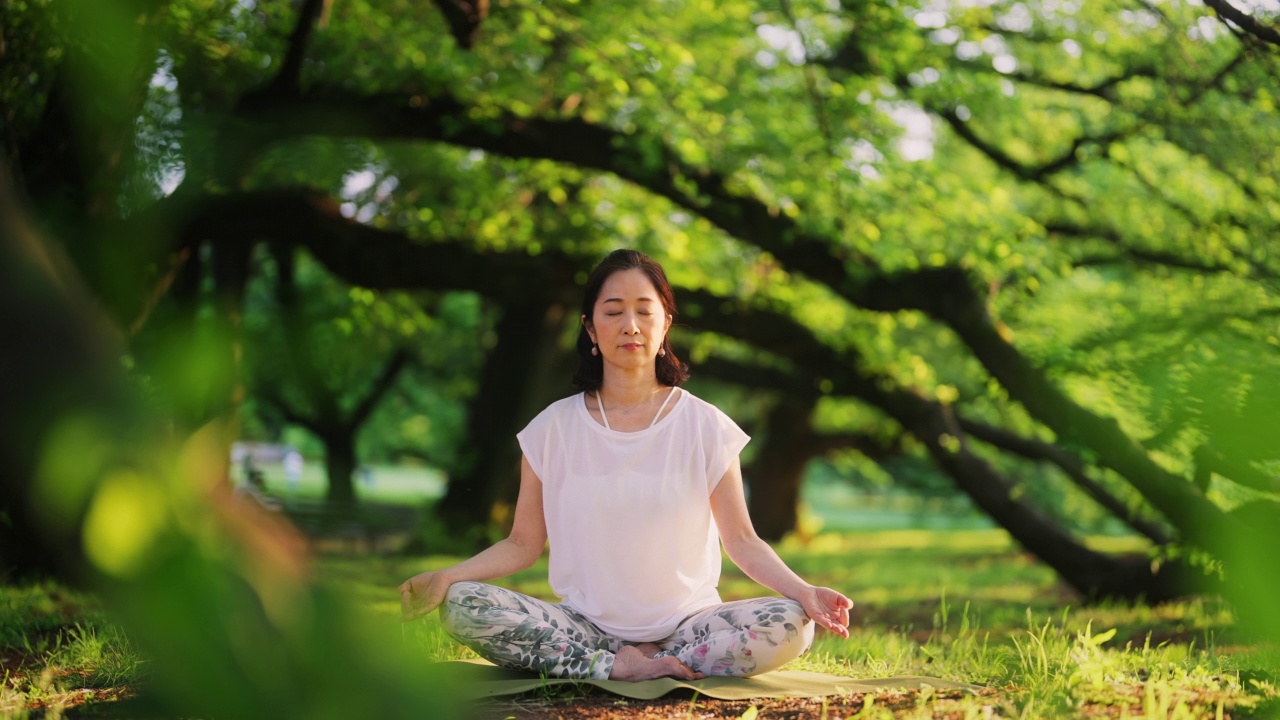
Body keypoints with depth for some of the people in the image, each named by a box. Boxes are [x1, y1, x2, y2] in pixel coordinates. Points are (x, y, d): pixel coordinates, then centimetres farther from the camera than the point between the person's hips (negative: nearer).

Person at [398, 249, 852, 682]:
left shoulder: (705, 426, 2)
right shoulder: (554, 429, 4)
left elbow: (741, 541, 1)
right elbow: (523, 544, 5)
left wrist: (802, 591, -18)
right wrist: (445, 577, -13)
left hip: (686, 622, 0)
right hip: (585, 624, 1)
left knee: (790, 627, -29)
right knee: (461, 607, -25)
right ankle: (623, 667, -20)